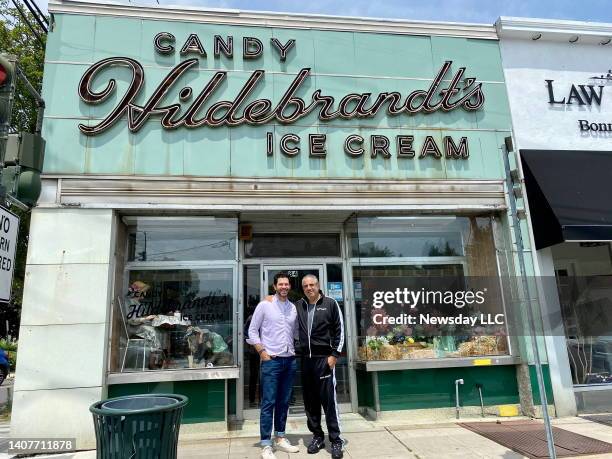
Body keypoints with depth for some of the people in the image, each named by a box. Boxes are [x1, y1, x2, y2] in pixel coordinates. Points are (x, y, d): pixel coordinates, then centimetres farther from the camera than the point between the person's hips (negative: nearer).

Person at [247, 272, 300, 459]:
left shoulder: (293, 308, 8)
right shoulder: (265, 305, -6)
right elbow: (252, 330, -4)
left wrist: (294, 351, 9)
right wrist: (262, 352, -10)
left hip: (290, 360, 5)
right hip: (271, 360, -5)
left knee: (284, 402, 13)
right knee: (268, 403, -2)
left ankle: (280, 438, 25)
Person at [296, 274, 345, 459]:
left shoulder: (330, 303, -2)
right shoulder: (298, 306, 6)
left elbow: (339, 330, -3)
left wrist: (334, 355, -8)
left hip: (324, 358, -4)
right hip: (305, 359, 4)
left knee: (329, 399, -2)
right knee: (310, 401, 10)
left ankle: (336, 441, 8)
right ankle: (317, 436, 25)